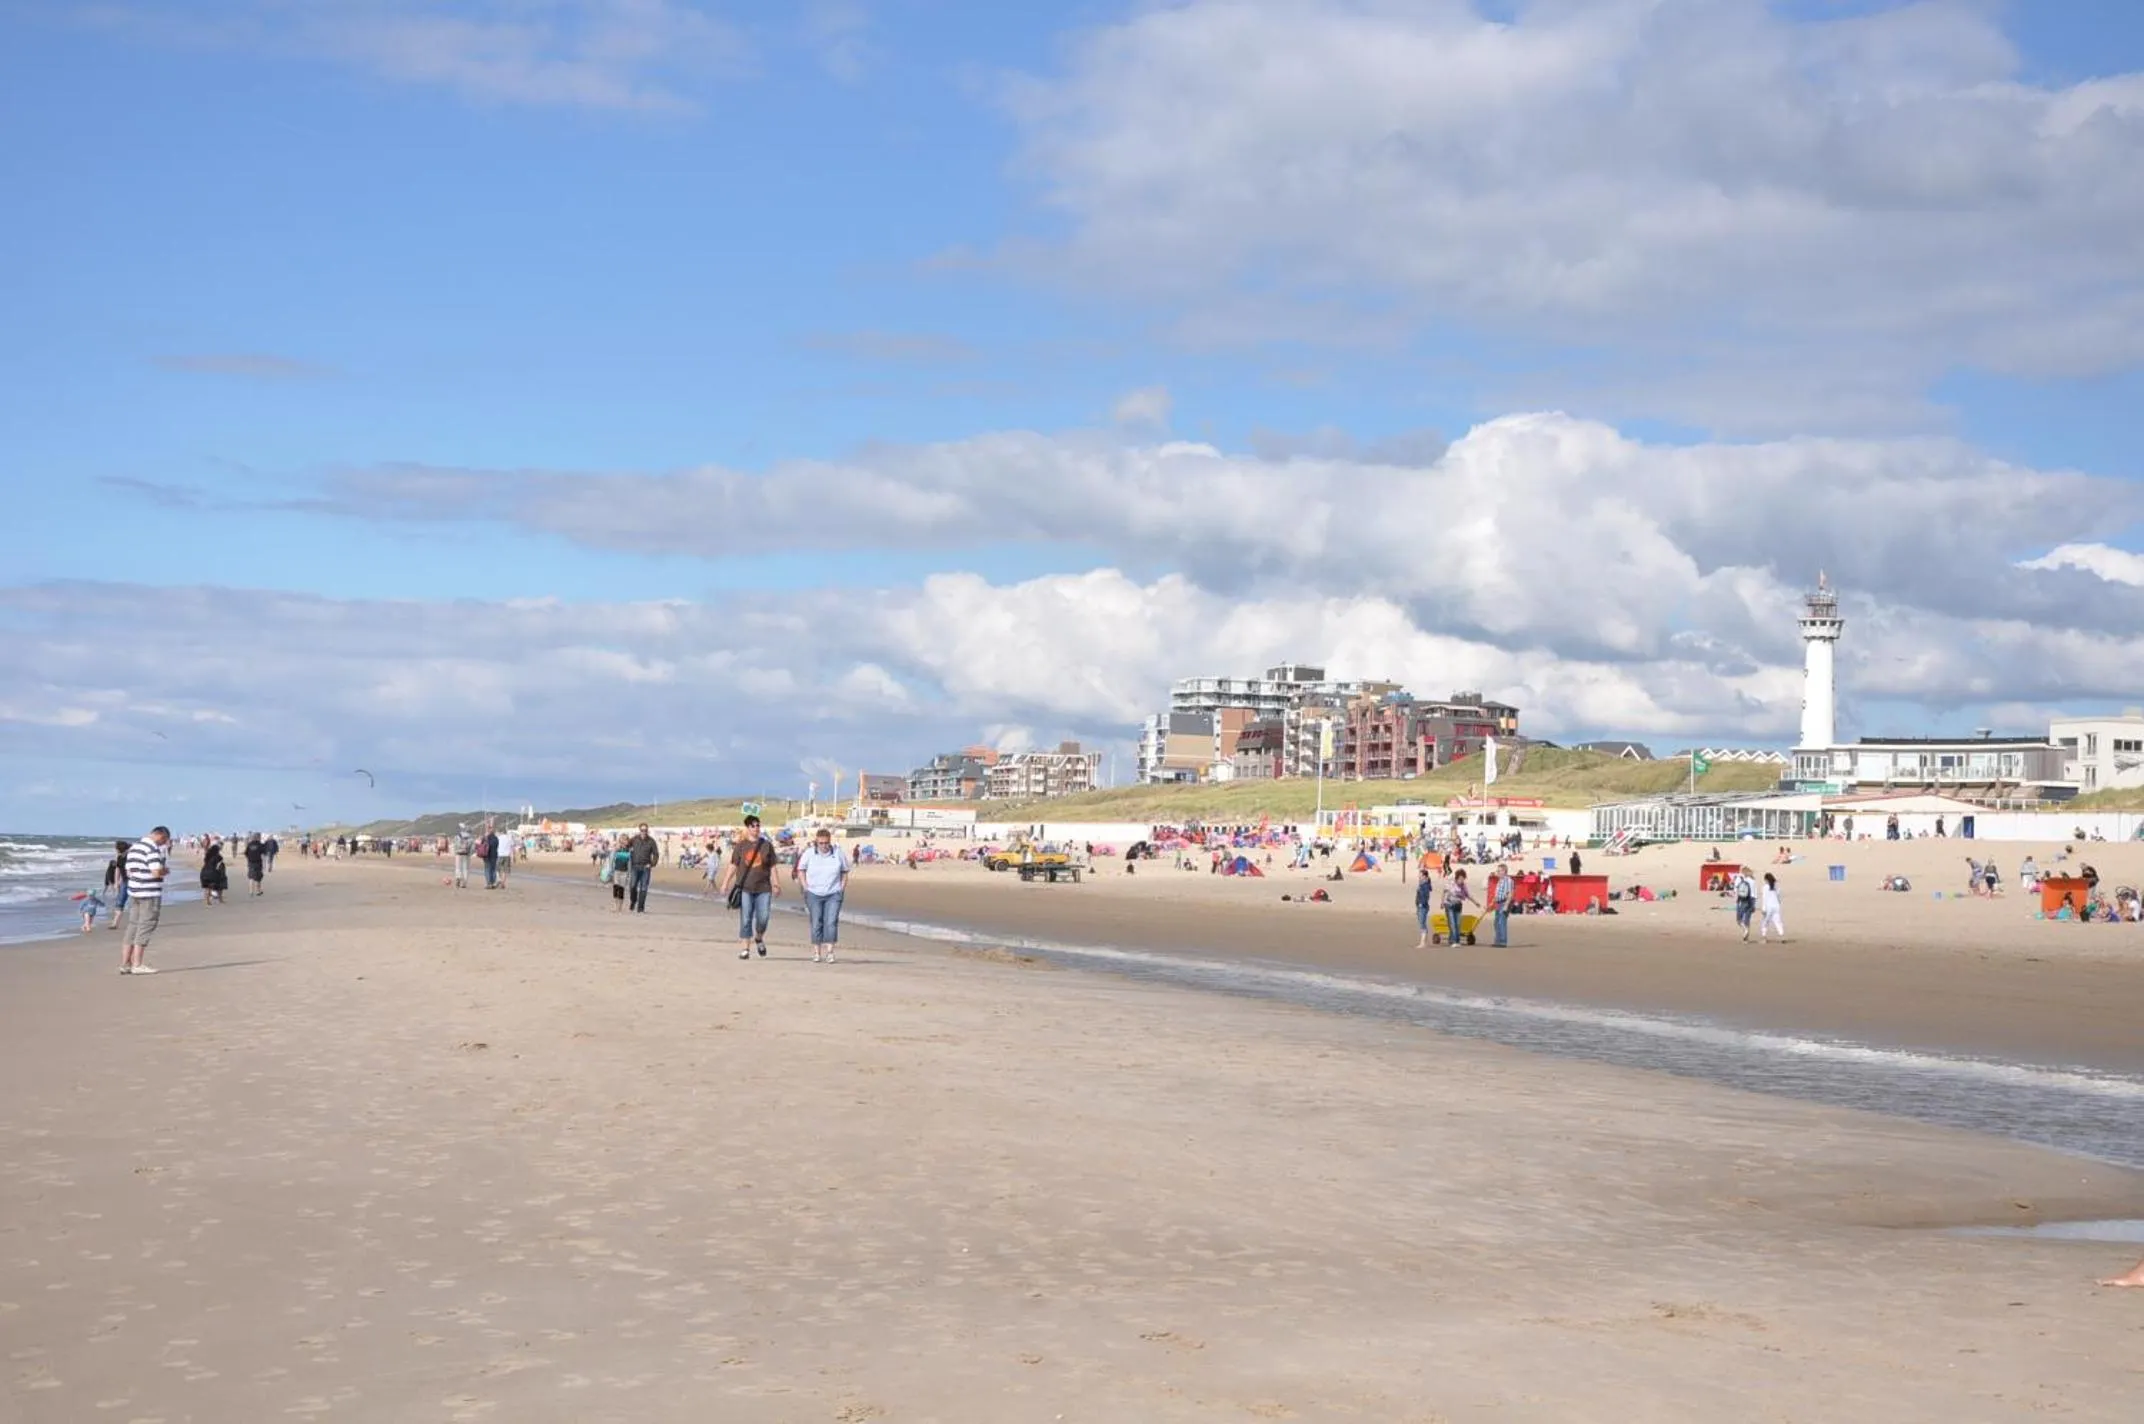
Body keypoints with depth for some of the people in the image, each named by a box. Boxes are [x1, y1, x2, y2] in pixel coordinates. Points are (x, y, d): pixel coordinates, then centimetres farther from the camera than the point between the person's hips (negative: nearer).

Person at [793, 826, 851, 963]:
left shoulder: (838, 853, -2)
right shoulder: (809, 853, -4)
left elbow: (845, 872, 9)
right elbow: (801, 869, 8)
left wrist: (842, 888, 2)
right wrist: (806, 887, 0)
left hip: (833, 894, 0)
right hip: (814, 894, 0)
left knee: (831, 922, -11)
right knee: (816, 923, 1)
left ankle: (830, 952, -10)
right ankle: (816, 953, 8)